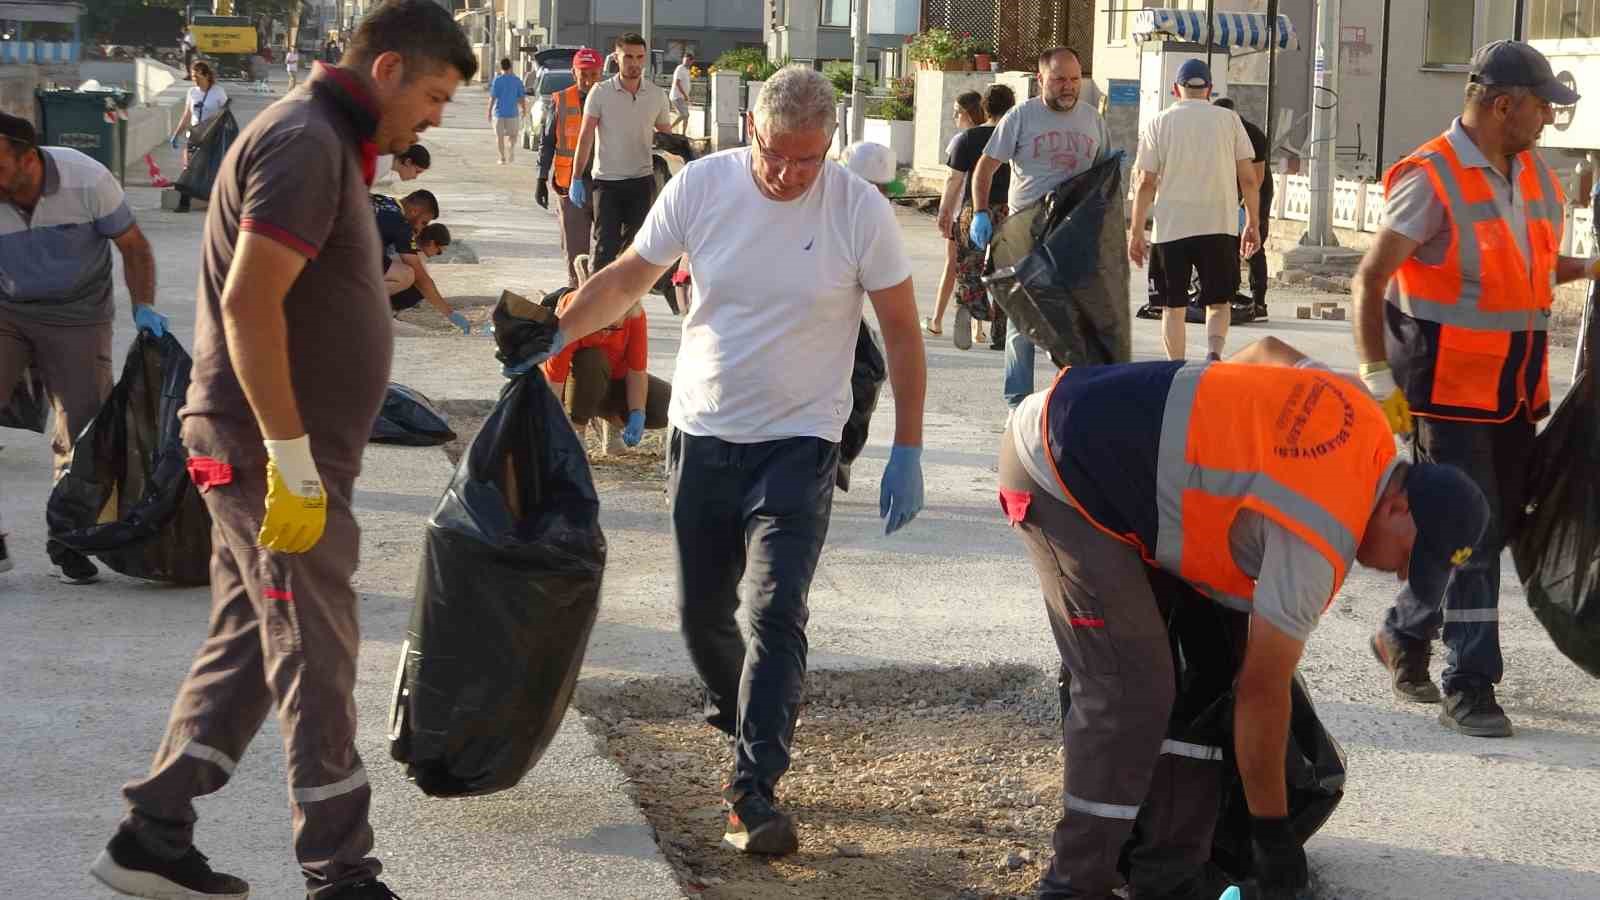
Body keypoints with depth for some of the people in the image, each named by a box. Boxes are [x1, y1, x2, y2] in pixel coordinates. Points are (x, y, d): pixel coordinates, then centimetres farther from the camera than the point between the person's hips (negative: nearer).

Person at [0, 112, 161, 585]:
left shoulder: (87, 181, -20)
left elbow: (133, 245, -5)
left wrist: (143, 307, -15)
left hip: (76, 319, 0)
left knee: (83, 430, -2)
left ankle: (67, 543, 17)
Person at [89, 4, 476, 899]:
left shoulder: (327, 143, 16)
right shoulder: (306, 142, -16)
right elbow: (248, 304, -25)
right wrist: (294, 463, -25)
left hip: (268, 450, 10)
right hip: (271, 451, -10)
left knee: (249, 645, 15)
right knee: (316, 660, -3)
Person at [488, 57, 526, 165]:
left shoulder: (497, 80, -6)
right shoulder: (517, 80, -1)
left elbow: (492, 97, -8)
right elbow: (522, 97, 2)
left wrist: (489, 111, 0)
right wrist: (524, 110, 16)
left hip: (499, 112, -1)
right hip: (512, 113, 1)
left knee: (499, 136, 9)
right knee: (512, 135, 14)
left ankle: (501, 158, 9)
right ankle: (511, 151, -10)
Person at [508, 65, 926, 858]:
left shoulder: (861, 212, -12)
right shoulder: (700, 186, -6)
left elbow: (902, 331, -4)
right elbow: (628, 278, 5)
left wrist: (907, 454, -6)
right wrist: (552, 336, -8)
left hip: (798, 443, -3)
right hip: (702, 435, 3)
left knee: (775, 614, -13)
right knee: (700, 610, 14)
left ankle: (752, 792, -8)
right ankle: (740, 718, 41)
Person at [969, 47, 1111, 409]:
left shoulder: (1093, 120, 11)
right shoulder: (1021, 116, -1)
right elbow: (985, 167, 1)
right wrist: (980, 213, -9)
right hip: (1025, 227, -3)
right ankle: (1018, 398, 8)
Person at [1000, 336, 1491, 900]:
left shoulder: (1359, 412, 0)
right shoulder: (1319, 541, -22)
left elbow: (1268, 351, 21)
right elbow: (1261, 691, -15)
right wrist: (1273, 834, -6)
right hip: (1059, 472, -10)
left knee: (1208, 661, 7)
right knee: (1131, 693, -14)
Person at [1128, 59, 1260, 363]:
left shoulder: (1159, 123, 3)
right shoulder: (1229, 119, 5)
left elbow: (1145, 183, -1)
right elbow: (1248, 178, 3)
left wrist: (1136, 232, 4)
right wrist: (1253, 224, 11)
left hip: (1171, 228, 0)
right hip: (1220, 225, 0)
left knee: (1174, 305, 10)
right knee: (1219, 301, 10)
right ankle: (1213, 353, -16)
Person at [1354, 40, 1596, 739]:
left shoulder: (1535, 175, 10)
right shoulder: (1431, 179, -13)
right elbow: (1371, 280, -13)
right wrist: (1380, 384, -17)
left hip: (1514, 389, 8)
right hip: (1448, 389, -8)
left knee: (1497, 525, 12)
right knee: (1469, 533, -7)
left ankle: (1404, 636, 30)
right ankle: (1470, 688, 1)